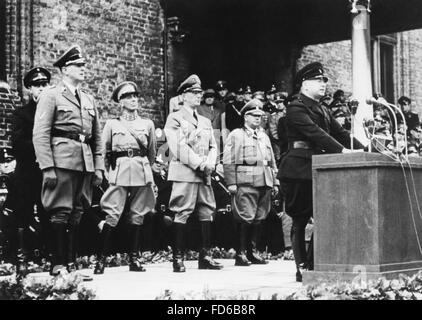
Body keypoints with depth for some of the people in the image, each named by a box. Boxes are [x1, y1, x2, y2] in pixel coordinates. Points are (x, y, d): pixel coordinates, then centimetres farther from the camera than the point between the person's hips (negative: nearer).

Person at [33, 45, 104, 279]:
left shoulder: (89, 99, 19)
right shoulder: (51, 96, 0)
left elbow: (97, 137, 19)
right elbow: (40, 134, -6)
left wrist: (99, 167, 11)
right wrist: (47, 168, -14)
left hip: (85, 163, 6)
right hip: (62, 161, -6)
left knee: (77, 214, 7)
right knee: (60, 213, -6)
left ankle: (71, 264, 13)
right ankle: (58, 265, 0)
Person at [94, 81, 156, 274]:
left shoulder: (148, 124, 12)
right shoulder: (112, 124, 8)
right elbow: (104, 152, 12)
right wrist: (110, 171, 9)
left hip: (142, 173, 2)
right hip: (119, 173, -2)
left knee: (137, 216, 2)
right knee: (112, 216, -11)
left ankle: (134, 259, 9)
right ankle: (101, 259, -9)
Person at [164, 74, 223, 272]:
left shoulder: (206, 121, 23)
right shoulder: (174, 119, 1)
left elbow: (213, 146, 16)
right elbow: (179, 147, -10)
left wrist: (210, 164, -4)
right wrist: (199, 164, -14)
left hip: (204, 174, 7)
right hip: (184, 172, -7)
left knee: (207, 213, 4)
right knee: (182, 213, -8)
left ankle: (205, 256, 9)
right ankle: (178, 258, -5)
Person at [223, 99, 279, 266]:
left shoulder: (264, 136, 23)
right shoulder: (236, 135, 4)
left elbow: (272, 162, 24)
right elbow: (228, 161, -3)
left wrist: (275, 182, 16)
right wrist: (231, 182, -12)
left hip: (265, 183, 6)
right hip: (245, 182, -6)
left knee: (259, 218, 5)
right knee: (245, 218, -10)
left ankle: (253, 251, 13)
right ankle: (241, 254, -4)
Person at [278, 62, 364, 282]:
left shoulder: (322, 110, 20)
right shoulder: (296, 107, -8)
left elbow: (340, 133, 15)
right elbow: (314, 133, -20)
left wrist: (362, 150, 0)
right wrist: (343, 151, -27)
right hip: (298, 171, -8)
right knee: (299, 221, -2)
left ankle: (314, 266, 10)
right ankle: (301, 268, 3)